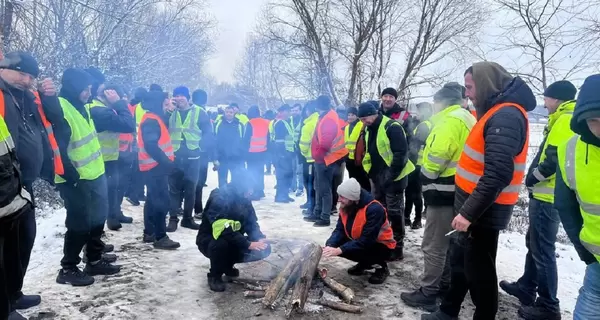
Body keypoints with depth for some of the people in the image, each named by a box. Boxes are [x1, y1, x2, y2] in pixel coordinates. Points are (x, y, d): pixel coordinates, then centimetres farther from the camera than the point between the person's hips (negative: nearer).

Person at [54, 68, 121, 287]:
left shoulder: (81, 107, 11)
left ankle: (94, 261, 30)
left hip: (95, 174, 10)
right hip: (77, 181, -9)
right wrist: (72, 177, -21)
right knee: (79, 225, -1)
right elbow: (59, 151, -22)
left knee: (97, 220, 16)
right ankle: (68, 269, 14)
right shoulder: (60, 111, -18)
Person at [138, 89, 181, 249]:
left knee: (153, 200, 16)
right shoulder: (151, 120, -17)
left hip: (155, 166, 11)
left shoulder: (154, 118, 17)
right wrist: (166, 162, -26)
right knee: (162, 201, -9)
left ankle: (149, 233, 25)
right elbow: (151, 146, -26)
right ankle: (160, 237, -5)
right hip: (156, 167, -11)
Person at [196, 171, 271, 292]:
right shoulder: (219, 199, -27)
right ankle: (214, 276, -10)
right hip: (209, 241, -6)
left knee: (264, 248, -11)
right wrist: (249, 244, -38)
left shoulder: (244, 199, -4)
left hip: (234, 241, 7)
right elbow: (224, 230, -36)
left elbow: (252, 224, -1)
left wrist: (260, 239, -21)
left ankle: (227, 264, 12)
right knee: (221, 244, -40)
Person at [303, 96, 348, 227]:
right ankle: (317, 213, 27)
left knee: (324, 189, -3)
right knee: (319, 187, 17)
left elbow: (326, 142, -27)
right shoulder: (326, 116, 12)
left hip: (325, 159, -10)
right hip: (322, 158, 10)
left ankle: (325, 218, 5)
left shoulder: (329, 119, -20)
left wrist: (317, 155, -15)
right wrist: (317, 155, 16)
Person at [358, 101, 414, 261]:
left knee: (394, 213, 0)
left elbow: (401, 153, -20)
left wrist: (391, 175, -19)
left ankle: (397, 248, 9)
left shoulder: (392, 127, -16)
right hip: (377, 178, 9)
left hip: (392, 178, -8)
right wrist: (371, 172, 13)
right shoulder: (368, 129, 11)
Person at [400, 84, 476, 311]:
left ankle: (428, 293, 4)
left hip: (444, 191, -11)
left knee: (433, 245, -4)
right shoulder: (466, 119, 16)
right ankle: (444, 284, 30)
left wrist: (425, 177, -7)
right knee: (447, 242, 19)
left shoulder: (450, 120, -16)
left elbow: (437, 155, -24)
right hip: (457, 190, 11)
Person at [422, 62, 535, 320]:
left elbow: (497, 175, -28)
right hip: (475, 207, 10)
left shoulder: (506, 117, -20)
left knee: (478, 269, 4)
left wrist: (468, 212, -25)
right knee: (460, 262, 19)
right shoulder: (498, 112, 14)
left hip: (483, 211, -10)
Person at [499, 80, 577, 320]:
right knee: (534, 243, 19)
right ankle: (526, 287, 33)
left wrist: (534, 176, -10)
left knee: (542, 249, -4)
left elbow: (555, 158, -25)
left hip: (548, 197, -11)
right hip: (545, 195, 11)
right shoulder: (564, 120, 18)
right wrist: (535, 178, 7)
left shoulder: (567, 120, -15)